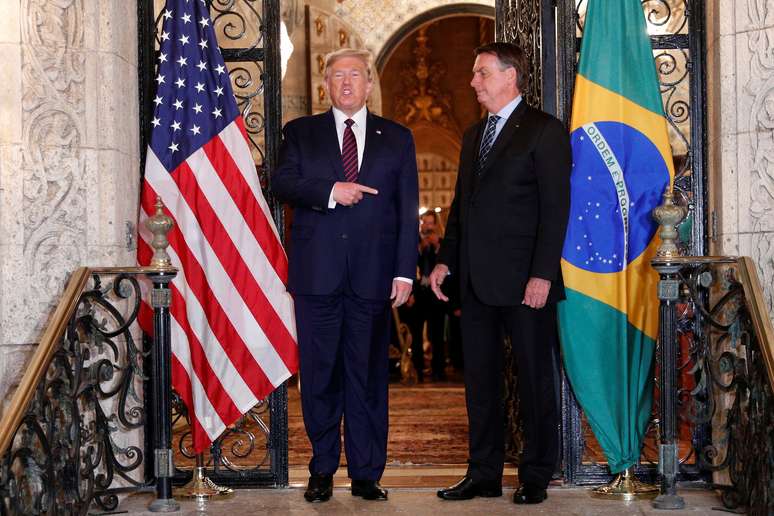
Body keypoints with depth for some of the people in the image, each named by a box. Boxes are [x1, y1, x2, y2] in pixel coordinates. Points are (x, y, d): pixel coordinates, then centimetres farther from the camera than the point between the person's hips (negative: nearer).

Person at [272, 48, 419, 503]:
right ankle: (323, 470, 16)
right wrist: (330, 190, -17)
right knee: (320, 374, 4)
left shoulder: (397, 138, 12)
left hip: (372, 276, 0)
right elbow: (281, 182, -3)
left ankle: (367, 474, 12)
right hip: (317, 275, 0)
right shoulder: (301, 133, 12)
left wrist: (405, 272, -2)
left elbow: (408, 210, 7)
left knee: (368, 375, 3)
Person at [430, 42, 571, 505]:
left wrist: (542, 274, -17)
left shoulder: (545, 131, -5)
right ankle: (484, 474, 20)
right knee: (480, 379, 11)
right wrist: (446, 259, 11)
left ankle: (536, 477, 13)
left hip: (523, 280, -7)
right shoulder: (474, 135, 18)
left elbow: (555, 207, -11)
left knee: (535, 378, 3)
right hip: (476, 279, 7)